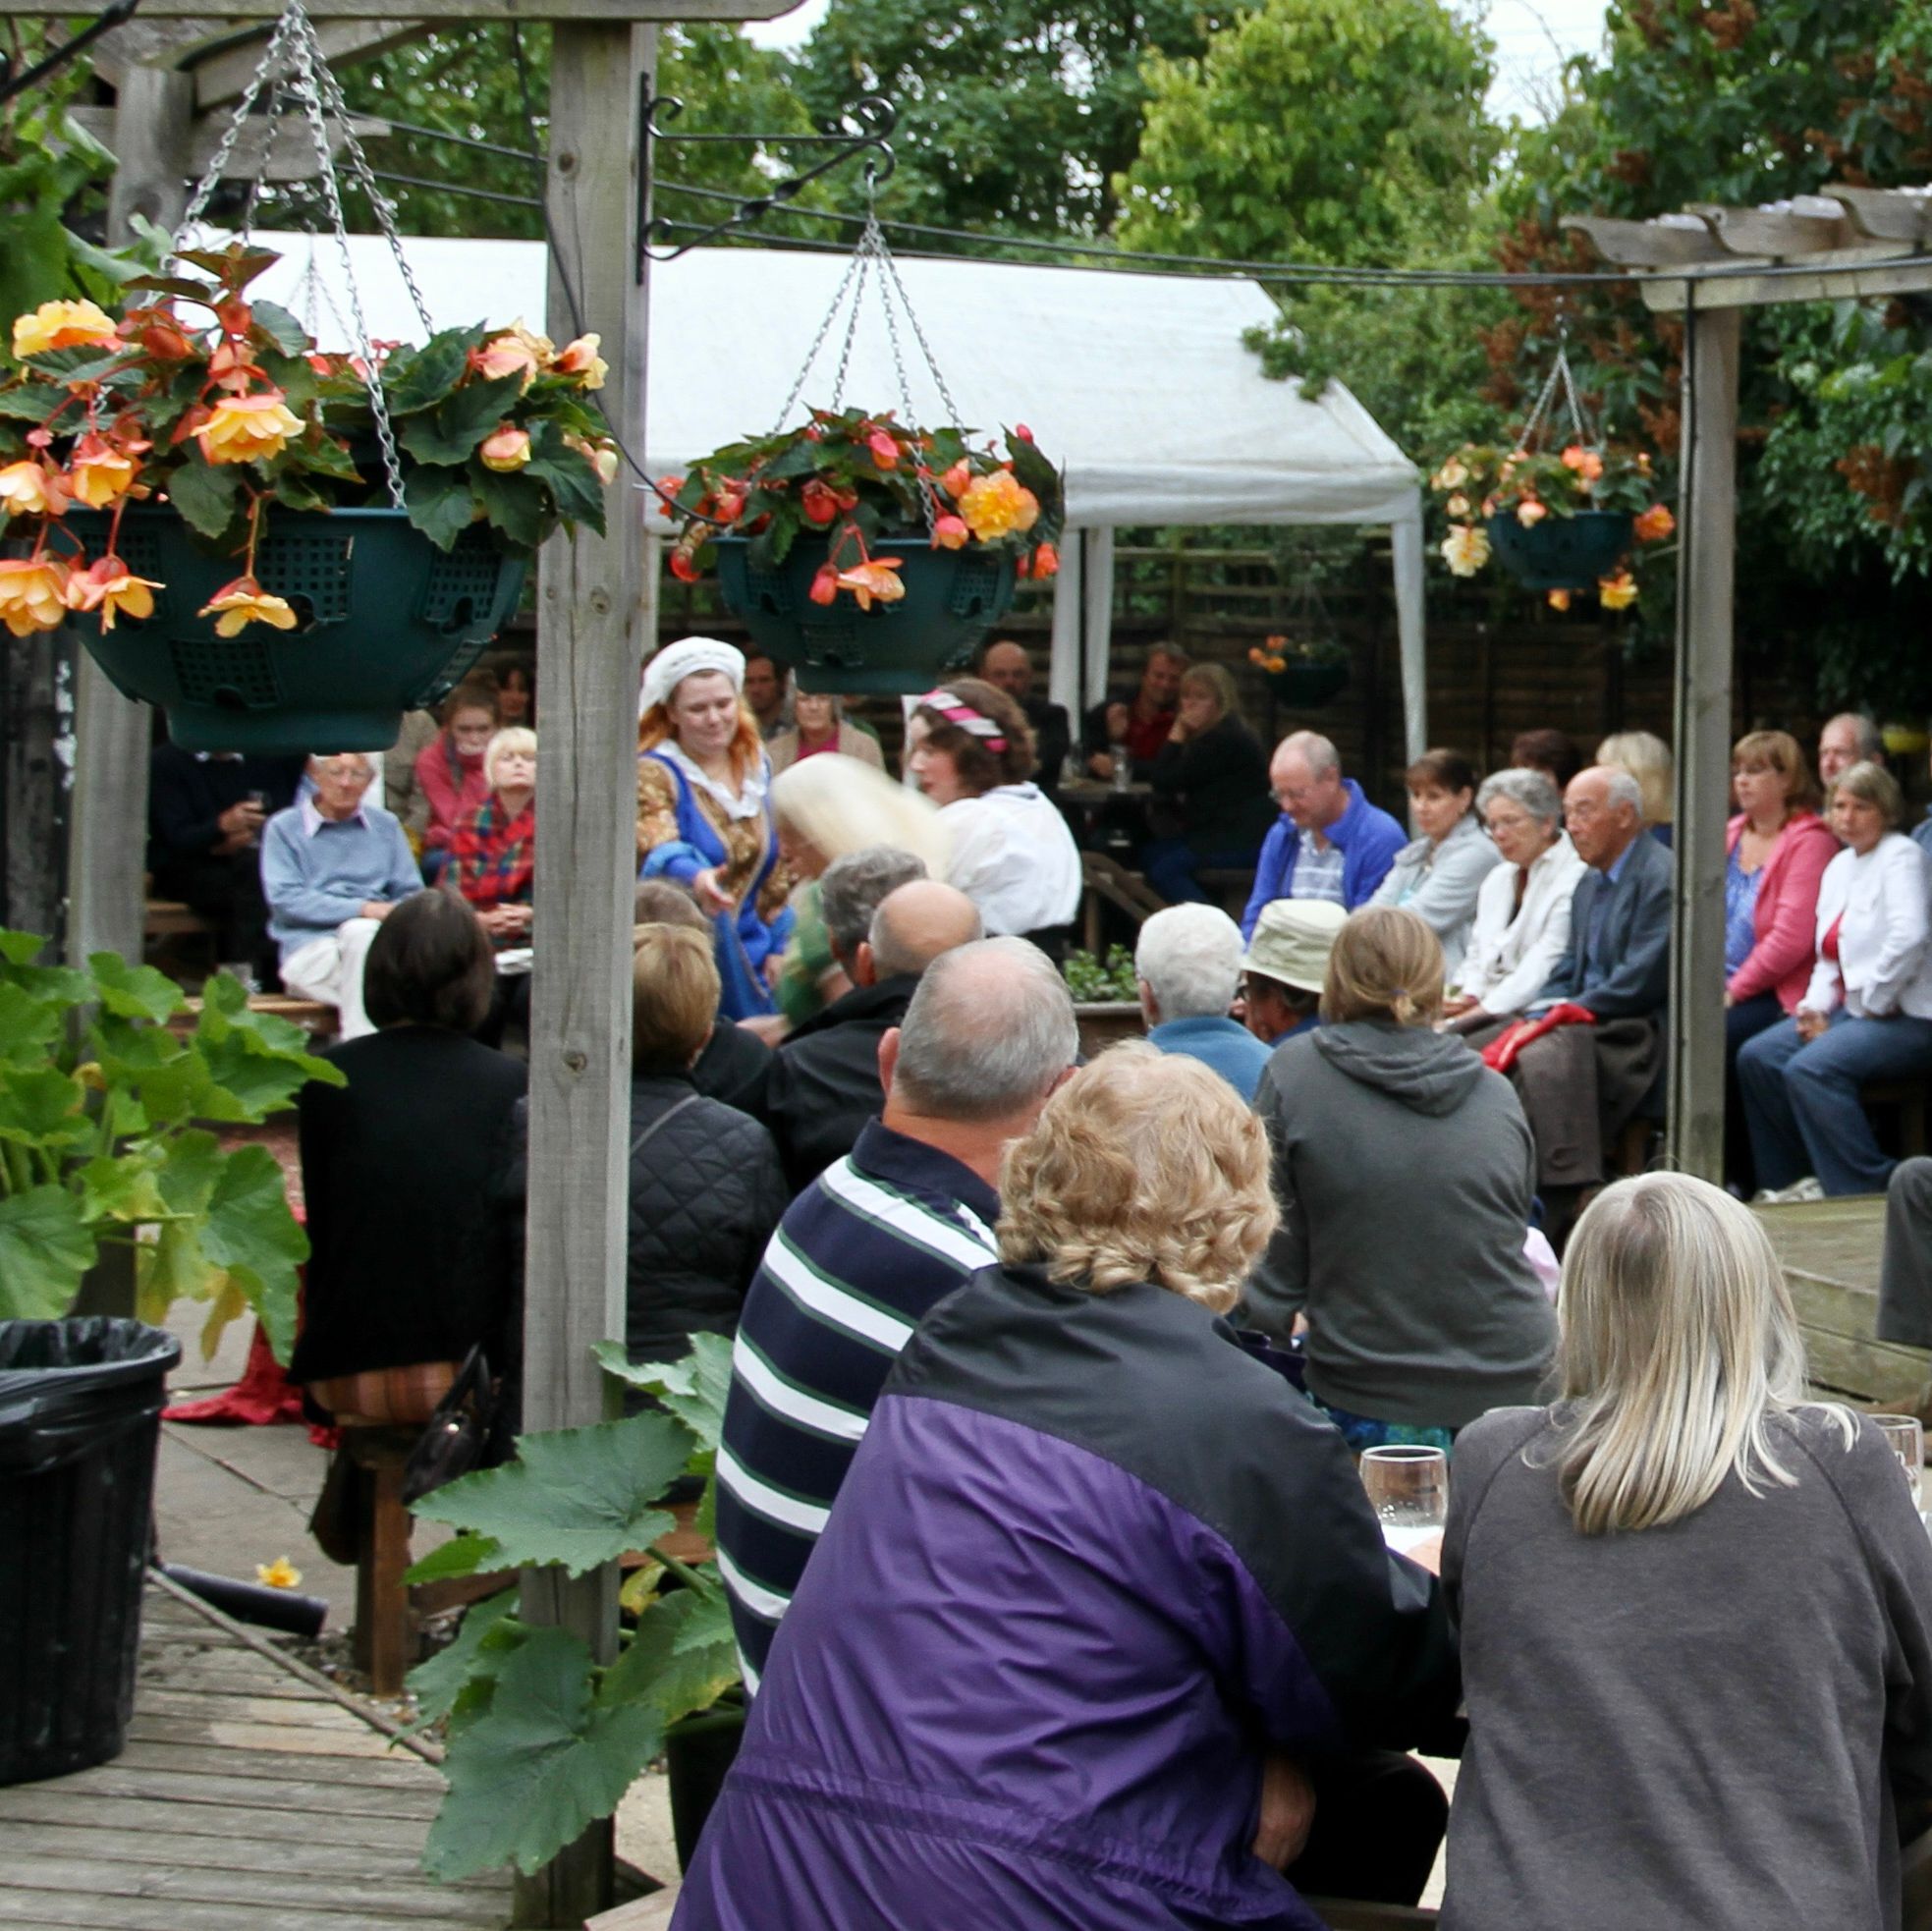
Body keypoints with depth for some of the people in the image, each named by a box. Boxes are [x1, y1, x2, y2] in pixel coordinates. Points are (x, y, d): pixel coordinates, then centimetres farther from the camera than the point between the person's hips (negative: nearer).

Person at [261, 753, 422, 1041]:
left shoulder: (385, 826, 20)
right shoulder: (283, 828, 10)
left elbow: (412, 895, 16)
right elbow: (285, 898, -4)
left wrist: (394, 914, -10)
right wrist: (362, 909, -13)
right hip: (311, 949, -3)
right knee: (360, 931, -34)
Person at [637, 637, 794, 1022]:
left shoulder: (756, 766, 11)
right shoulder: (653, 774, -8)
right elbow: (658, 849, -27)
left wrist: (777, 944, 12)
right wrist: (694, 877, -47)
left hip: (749, 959, 5)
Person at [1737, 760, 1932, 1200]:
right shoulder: (1840, 866, 16)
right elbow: (1829, 957, 17)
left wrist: (1872, 1004, -19)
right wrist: (1815, 1006, -1)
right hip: (1851, 1010, 9)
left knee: (1809, 1069, -28)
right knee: (1756, 1058, -4)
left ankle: (1869, 1188, -20)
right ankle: (1791, 1180, 3)